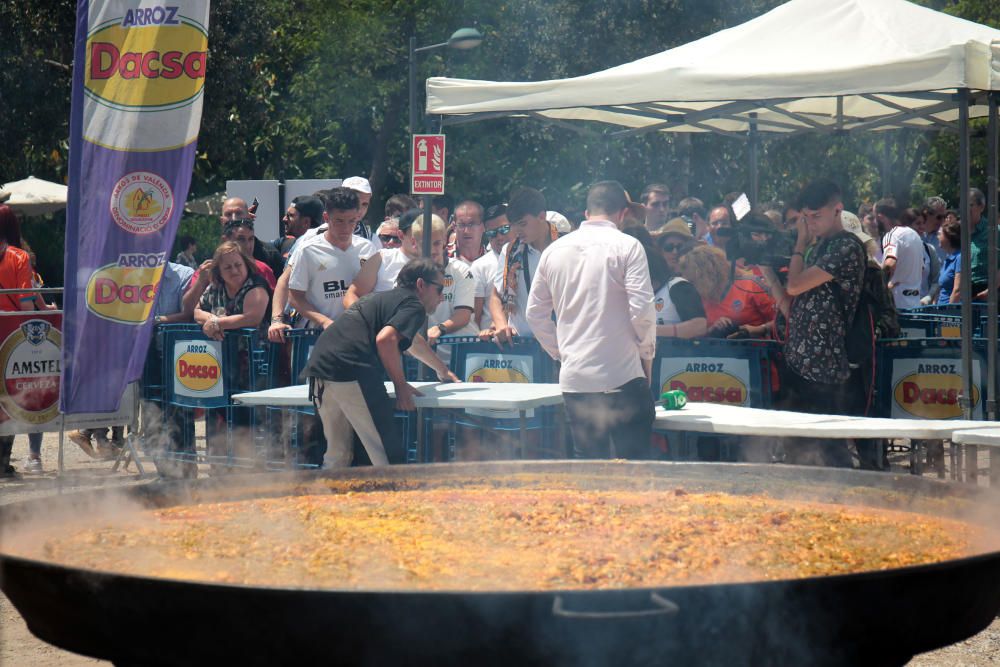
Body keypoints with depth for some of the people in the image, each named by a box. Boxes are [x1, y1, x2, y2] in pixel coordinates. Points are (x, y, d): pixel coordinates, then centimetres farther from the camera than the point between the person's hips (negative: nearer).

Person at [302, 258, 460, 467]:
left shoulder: (385, 298, 34)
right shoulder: (414, 306, 5)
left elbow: (412, 340, 51)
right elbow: (385, 339, -15)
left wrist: (443, 371, 65)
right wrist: (400, 385, -5)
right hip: (352, 370, -9)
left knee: (337, 455, 17)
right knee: (388, 456, -6)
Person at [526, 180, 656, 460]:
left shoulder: (554, 250, 10)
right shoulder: (627, 246, -6)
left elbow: (534, 313, 14)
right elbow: (642, 310, -12)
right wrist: (647, 353, 4)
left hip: (573, 379, 5)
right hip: (621, 376, -5)